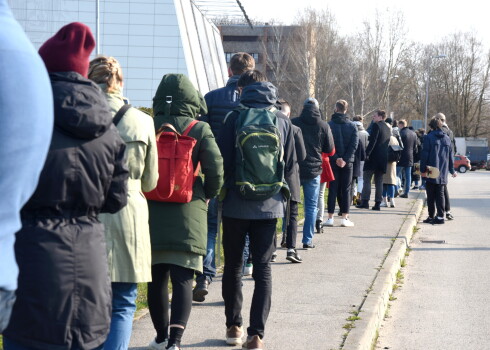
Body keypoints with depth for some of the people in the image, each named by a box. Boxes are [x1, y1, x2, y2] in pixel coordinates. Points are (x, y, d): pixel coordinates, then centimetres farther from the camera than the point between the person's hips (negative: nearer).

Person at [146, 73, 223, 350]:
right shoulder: (200, 130, -5)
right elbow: (216, 170, -9)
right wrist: (207, 196, 9)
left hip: (152, 213, 2)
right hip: (188, 215, -2)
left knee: (157, 278, 14)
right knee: (183, 280, -2)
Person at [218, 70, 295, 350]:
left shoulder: (235, 118, -7)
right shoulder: (283, 120, 2)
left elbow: (222, 161, -6)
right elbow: (291, 164, 6)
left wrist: (224, 188, 10)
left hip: (237, 204, -2)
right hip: (270, 206, 2)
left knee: (233, 266, 13)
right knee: (263, 268, 4)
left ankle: (234, 326, 20)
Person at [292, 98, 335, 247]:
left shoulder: (293, 123, -4)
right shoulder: (324, 126, -1)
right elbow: (330, 149, 3)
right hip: (314, 170, 0)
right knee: (311, 206, 8)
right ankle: (308, 240, 7)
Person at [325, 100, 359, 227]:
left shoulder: (329, 125, -4)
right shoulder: (352, 126, 2)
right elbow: (354, 145, -6)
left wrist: (336, 158, -9)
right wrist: (345, 159, -9)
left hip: (333, 162, -1)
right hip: (347, 163, 1)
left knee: (333, 189, 4)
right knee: (346, 190, 6)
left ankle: (330, 217, 3)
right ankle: (345, 217, 4)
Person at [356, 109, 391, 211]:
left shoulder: (376, 125, -8)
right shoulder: (388, 128, 17)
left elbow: (373, 141, -17)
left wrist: (367, 153, -16)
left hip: (373, 157, -7)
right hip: (383, 159, 7)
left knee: (367, 179, -4)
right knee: (379, 181, 9)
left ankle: (365, 201, -11)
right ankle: (378, 203, 6)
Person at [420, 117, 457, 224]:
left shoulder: (428, 137, -7)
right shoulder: (447, 138, 8)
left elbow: (424, 155, -9)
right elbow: (450, 156, 13)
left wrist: (423, 169, -4)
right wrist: (452, 170, 21)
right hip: (443, 173, 4)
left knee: (431, 195, 3)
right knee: (440, 194, 8)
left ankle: (431, 216, 5)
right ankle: (440, 216, 2)